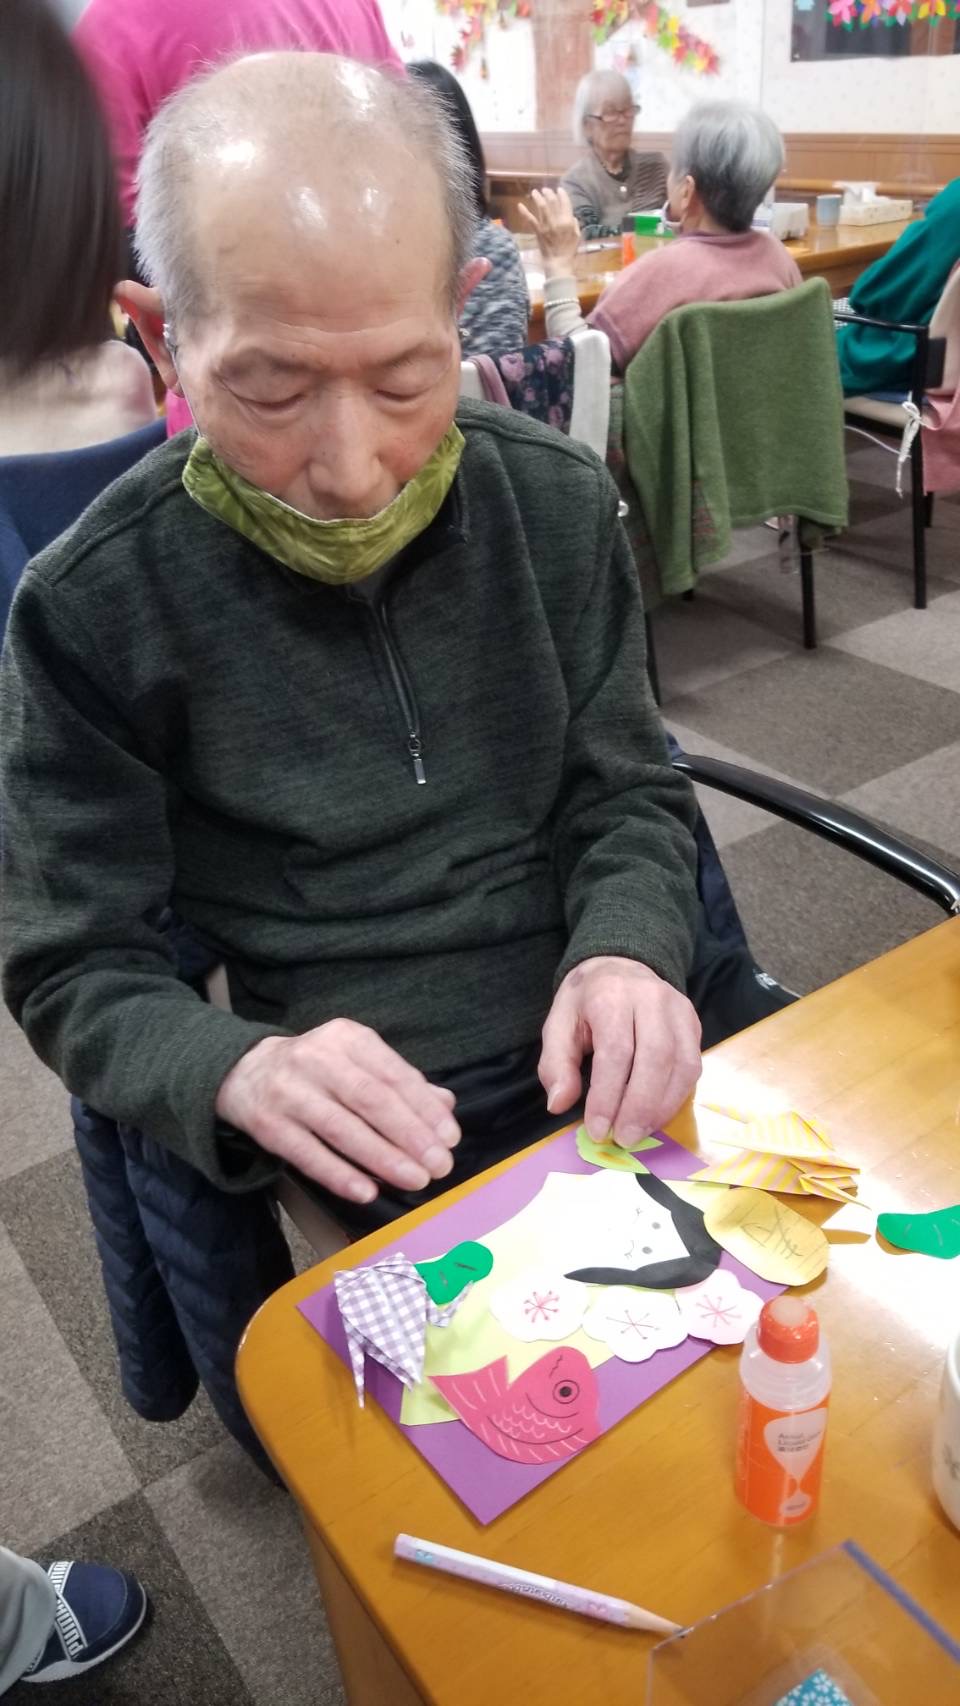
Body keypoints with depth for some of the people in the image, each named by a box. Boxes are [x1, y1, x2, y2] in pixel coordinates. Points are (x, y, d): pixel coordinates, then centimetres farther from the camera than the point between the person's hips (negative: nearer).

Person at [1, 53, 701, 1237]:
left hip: (604, 1071, 3)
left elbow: (626, 798, 5)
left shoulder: (558, 505, -3)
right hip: (373, 1147, -2)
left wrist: (625, 953, -16)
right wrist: (241, 1071, -25)